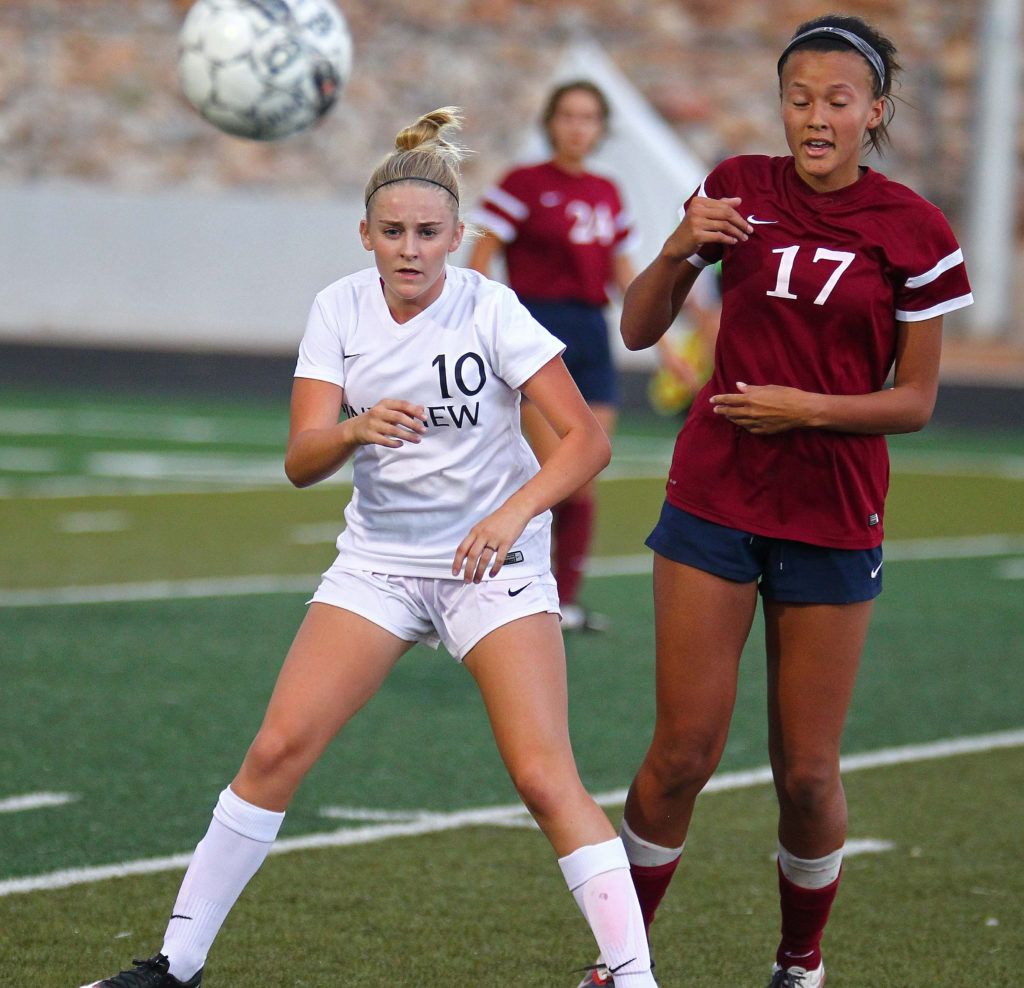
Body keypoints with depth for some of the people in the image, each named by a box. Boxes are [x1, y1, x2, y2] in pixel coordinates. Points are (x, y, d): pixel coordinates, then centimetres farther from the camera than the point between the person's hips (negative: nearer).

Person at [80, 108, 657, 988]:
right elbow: (301, 461, -11)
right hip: (379, 560, 3)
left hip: (493, 561, -3)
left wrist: (514, 511, -33)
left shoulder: (490, 311, -14)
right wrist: (356, 429, -33)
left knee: (545, 777, -17)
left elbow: (587, 438, -17)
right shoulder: (341, 310, -4)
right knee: (278, 748, -6)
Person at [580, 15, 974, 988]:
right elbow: (638, 331, 4)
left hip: (832, 521, -1)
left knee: (806, 771, 2)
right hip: (715, 500, 1)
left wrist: (809, 408, -16)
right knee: (683, 752, -2)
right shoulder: (738, 189, 0)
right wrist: (678, 248, -14)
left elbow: (914, 400, -1)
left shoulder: (913, 232, -5)